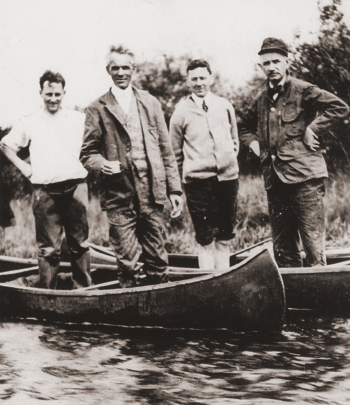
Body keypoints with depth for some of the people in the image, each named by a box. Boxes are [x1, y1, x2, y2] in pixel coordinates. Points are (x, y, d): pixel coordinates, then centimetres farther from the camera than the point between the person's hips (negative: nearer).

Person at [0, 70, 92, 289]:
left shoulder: (79, 119, 7)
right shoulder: (30, 123, 9)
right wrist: (23, 167, 9)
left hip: (75, 188, 1)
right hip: (45, 192, 0)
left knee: (80, 244, 6)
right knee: (48, 248, 0)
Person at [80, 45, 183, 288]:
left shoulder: (150, 103, 12)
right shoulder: (98, 109, 5)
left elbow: (166, 150, 12)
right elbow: (88, 153, 7)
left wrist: (175, 188, 6)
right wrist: (103, 164, -15)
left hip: (151, 192, 2)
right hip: (119, 195, -2)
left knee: (157, 258, 5)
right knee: (127, 262, -2)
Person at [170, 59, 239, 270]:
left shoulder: (225, 106, 9)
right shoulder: (181, 111, 0)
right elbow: (175, 149, 6)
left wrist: (230, 162, 13)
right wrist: (186, 173, 5)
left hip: (227, 176, 3)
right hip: (198, 180, -3)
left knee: (225, 236, 8)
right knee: (206, 237, -4)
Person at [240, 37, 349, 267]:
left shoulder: (302, 91, -2)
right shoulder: (261, 101, 17)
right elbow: (246, 128, 35)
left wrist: (313, 129, -12)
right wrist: (253, 143, 16)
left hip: (305, 176, -7)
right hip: (275, 179, 7)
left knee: (313, 241, -7)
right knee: (282, 247, 10)